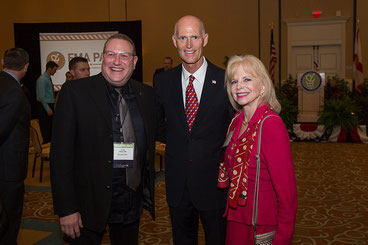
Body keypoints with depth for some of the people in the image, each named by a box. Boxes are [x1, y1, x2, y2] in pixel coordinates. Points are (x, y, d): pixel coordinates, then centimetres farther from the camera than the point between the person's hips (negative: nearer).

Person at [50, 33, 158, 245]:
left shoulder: (147, 94, 4)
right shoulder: (75, 91, -9)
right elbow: (61, 154, -11)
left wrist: (148, 191, 7)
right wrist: (66, 208, -13)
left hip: (132, 201, 4)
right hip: (89, 202, -3)